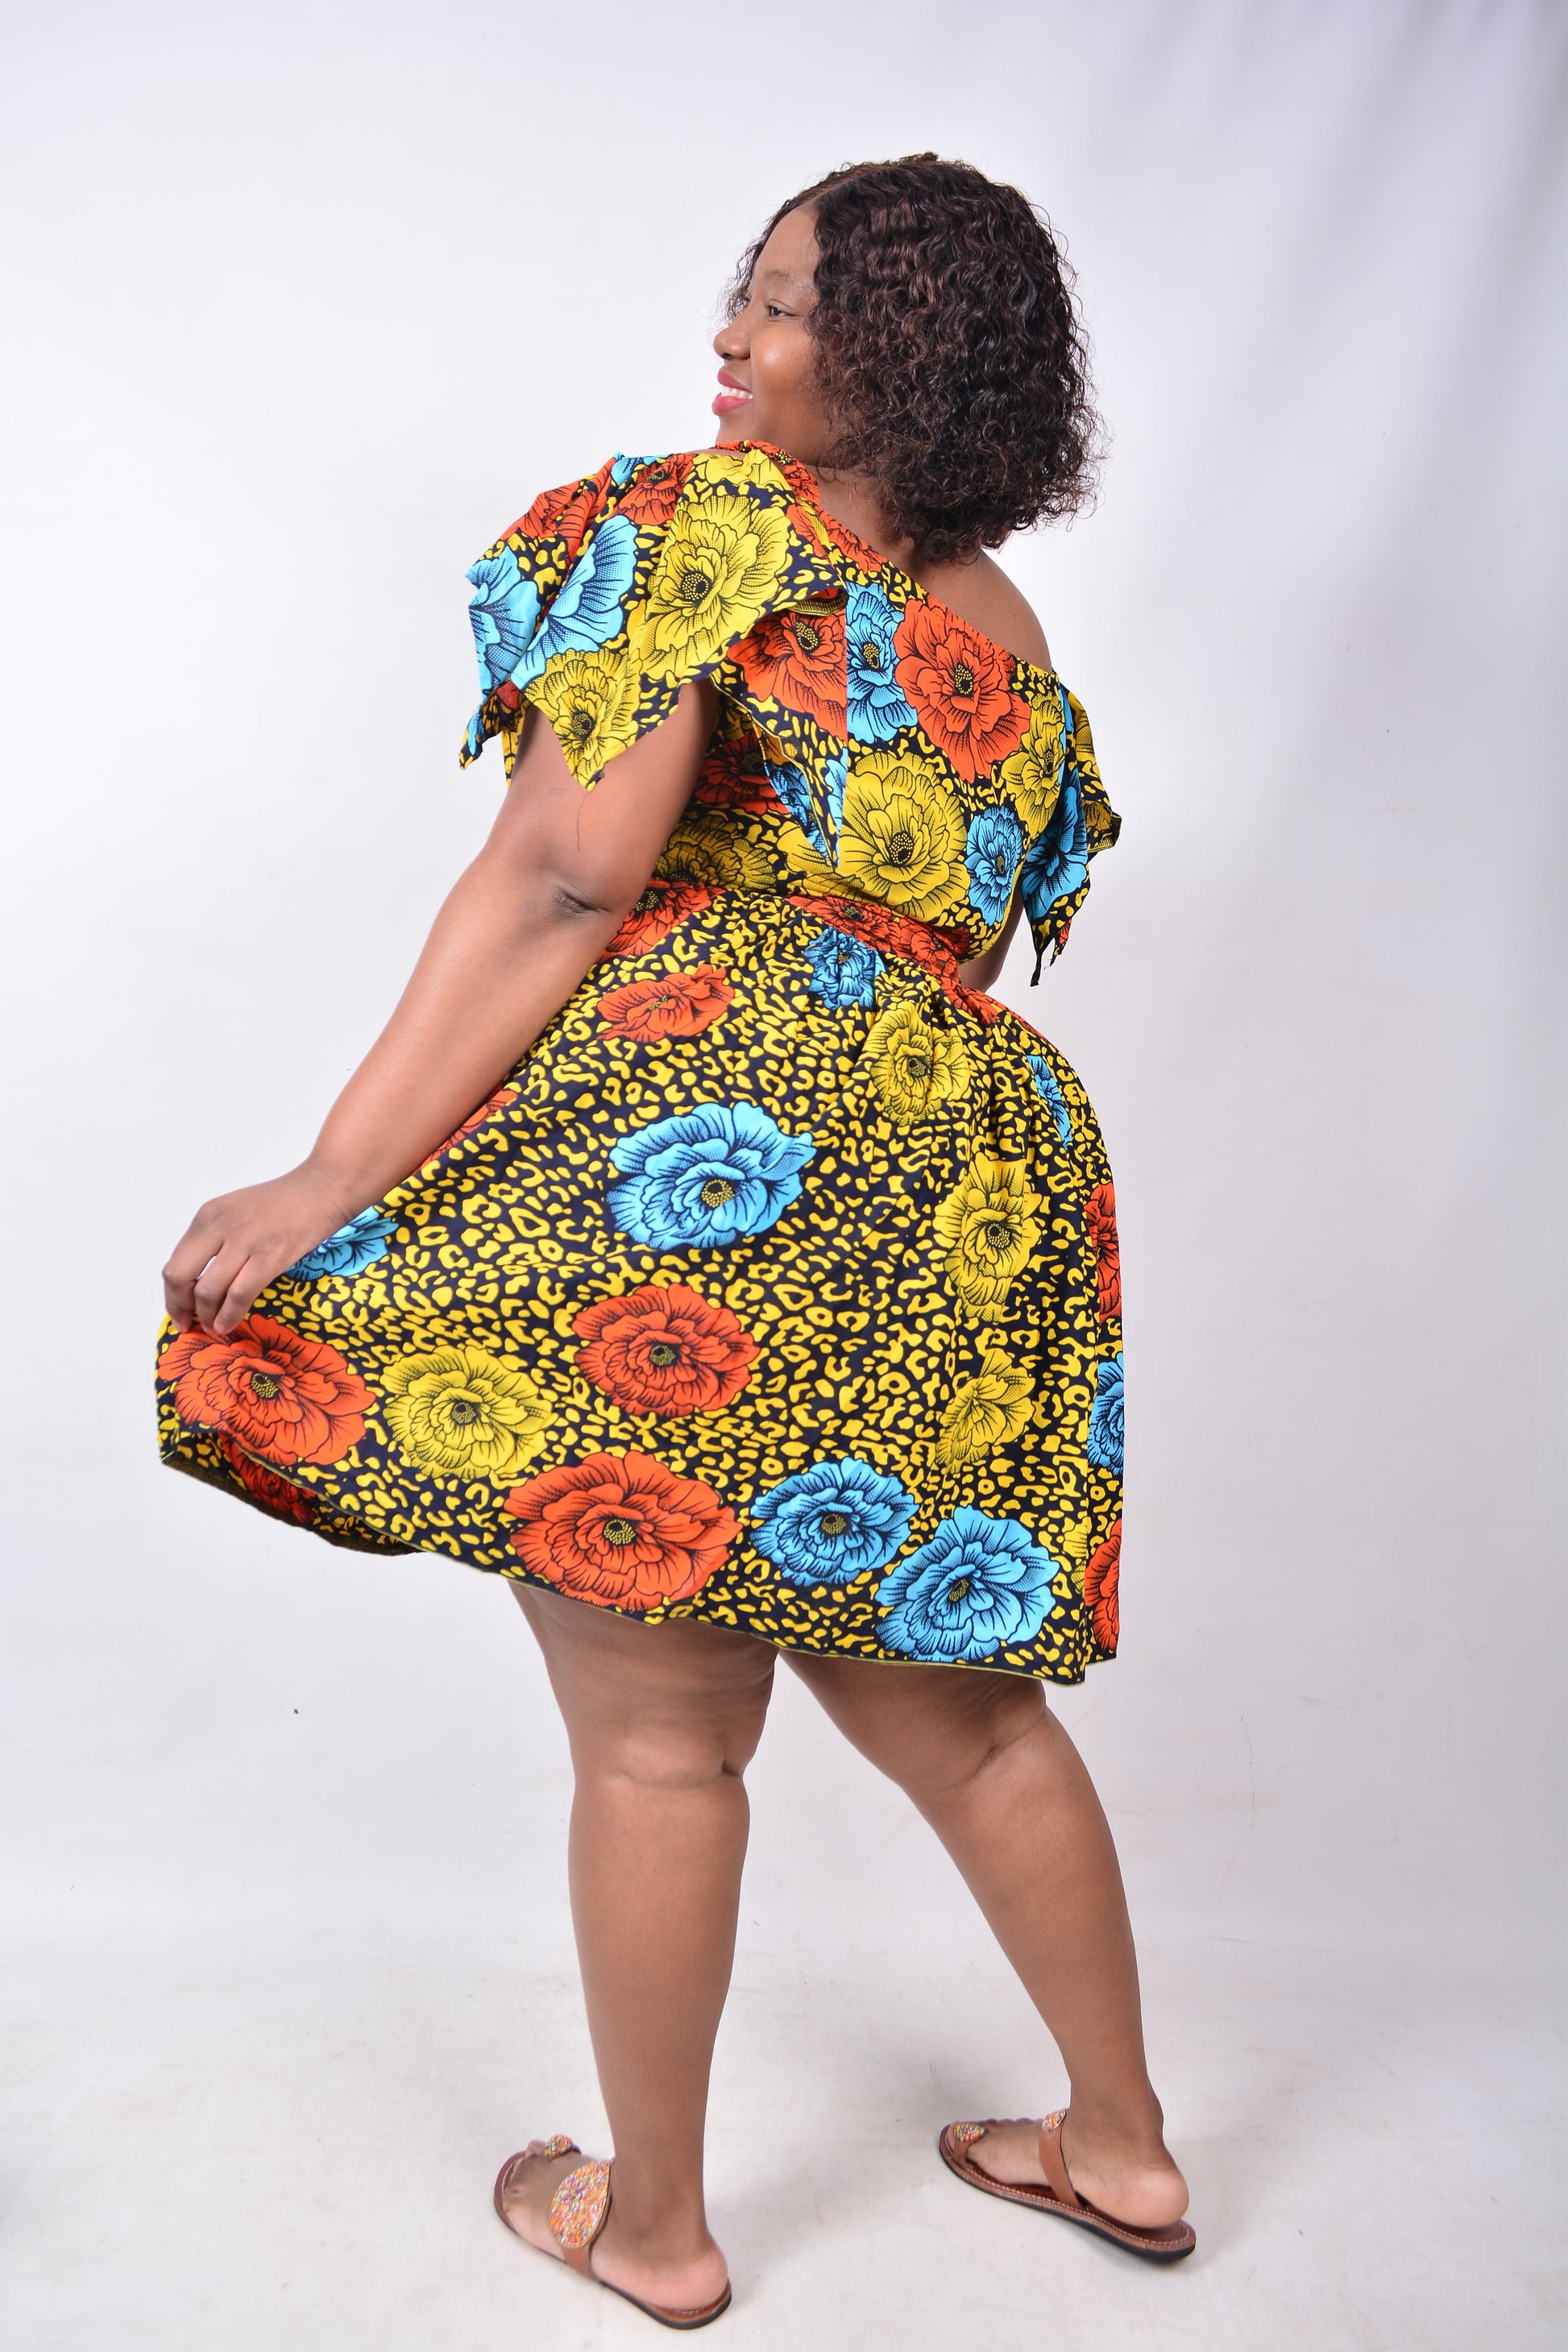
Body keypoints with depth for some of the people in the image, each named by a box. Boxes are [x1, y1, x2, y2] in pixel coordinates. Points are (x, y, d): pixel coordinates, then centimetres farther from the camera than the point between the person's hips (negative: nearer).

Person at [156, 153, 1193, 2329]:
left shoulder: (721, 519, -4)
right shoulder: (1018, 648, 18)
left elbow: (563, 878, -16)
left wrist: (325, 1183, -16)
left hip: (681, 1153, -7)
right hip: (942, 1218, 8)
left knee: (658, 1738, 7)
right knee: (954, 1703, 20)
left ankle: (652, 2224, 27)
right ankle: (1124, 2144, 36)